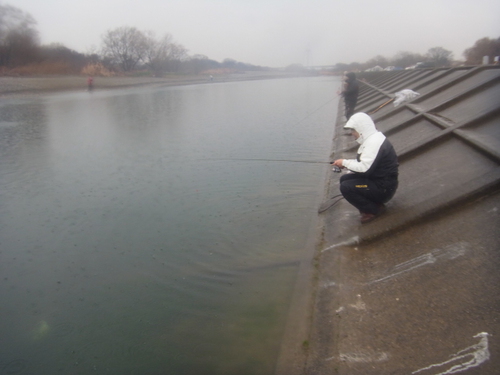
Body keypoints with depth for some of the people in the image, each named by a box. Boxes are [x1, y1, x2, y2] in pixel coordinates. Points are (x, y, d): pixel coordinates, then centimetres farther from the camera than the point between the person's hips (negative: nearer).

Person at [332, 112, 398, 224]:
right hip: (376, 179, 10)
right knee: (344, 179, 8)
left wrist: (345, 162, -15)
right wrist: (346, 163, 4)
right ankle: (373, 202, 11)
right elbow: (363, 162, 17)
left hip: (384, 188, -10)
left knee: (345, 187, -20)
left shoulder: (375, 142, -23)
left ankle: (374, 210, -3)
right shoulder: (371, 139, 10)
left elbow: (364, 168, -28)